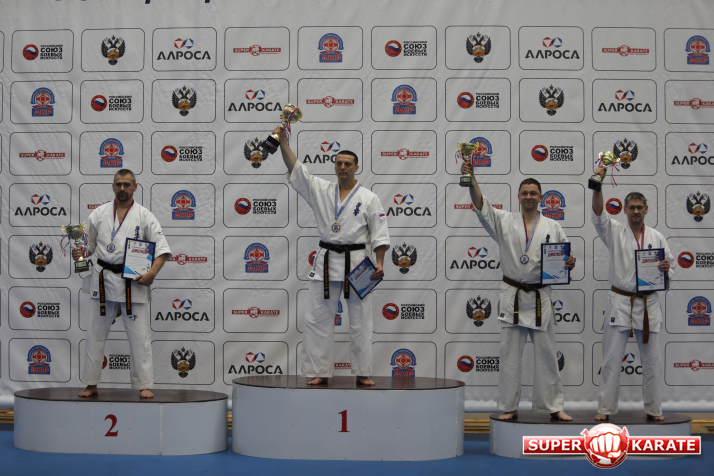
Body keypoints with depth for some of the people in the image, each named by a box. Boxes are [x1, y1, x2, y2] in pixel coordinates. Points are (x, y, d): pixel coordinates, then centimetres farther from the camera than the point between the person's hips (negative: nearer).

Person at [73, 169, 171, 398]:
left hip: (132, 282, -2)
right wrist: (81, 252, -9)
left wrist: (152, 272, -18)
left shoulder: (144, 216, 0)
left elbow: (162, 248, -4)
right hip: (103, 279, 2)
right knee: (96, 334, 7)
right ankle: (91, 384, 17)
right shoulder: (99, 214, 6)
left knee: (140, 336, -1)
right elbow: (90, 244, 14)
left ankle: (144, 385, 5)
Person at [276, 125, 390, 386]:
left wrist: (379, 264, -10)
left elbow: (379, 235, 0)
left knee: (360, 321, 3)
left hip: (356, 262, -2)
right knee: (317, 318, 1)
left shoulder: (369, 198, 2)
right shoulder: (320, 191, 7)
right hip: (327, 262, 2)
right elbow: (295, 170, -2)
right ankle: (319, 371, 9)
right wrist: (283, 143, -14)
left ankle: (363, 373, 12)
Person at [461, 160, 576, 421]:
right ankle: (509, 407, 12)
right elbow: (481, 205, -10)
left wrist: (569, 263, -14)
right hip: (512, 296, -1)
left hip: (540, 298, 1)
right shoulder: (505, 221, 3)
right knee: (510, 354, 3)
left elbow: (564, 256, 10)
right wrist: (471, 179, -24)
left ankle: (554, 406, 15)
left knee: (546, 354, 5)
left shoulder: (552, 227, 6)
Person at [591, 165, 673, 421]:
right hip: (620, 302, -2)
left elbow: (670, 270, 11)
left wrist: (665, 269, -14)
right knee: (611, 359, 0)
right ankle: (606, 409, 7)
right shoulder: (614, 232, 2)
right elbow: (598, 214, -15)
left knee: (652, 360, 6)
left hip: (648, 304, 2)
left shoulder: (657, 237, 8)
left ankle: (653, 409, 18)